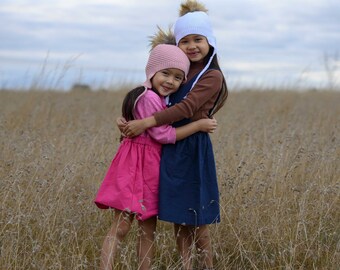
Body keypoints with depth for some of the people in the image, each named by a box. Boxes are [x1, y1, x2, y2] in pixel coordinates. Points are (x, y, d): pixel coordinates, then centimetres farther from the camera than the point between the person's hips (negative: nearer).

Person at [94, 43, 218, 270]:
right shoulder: (149, 98, -17)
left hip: (151, 166, 10)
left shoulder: (158, 98, 15)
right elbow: (163, 135, -17)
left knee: (148, 230, 10)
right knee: (121, 227, -10)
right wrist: (199, 125, -12)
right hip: (136, 166, -10)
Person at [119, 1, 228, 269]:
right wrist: (128, 123, -4)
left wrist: (146, 123, -22)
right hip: (171, 149, 7)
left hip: (194, 150, -7)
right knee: (178, 220, 9)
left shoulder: (212, 76, -7)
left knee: (196, 221, 1)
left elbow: (186, 108, -18)